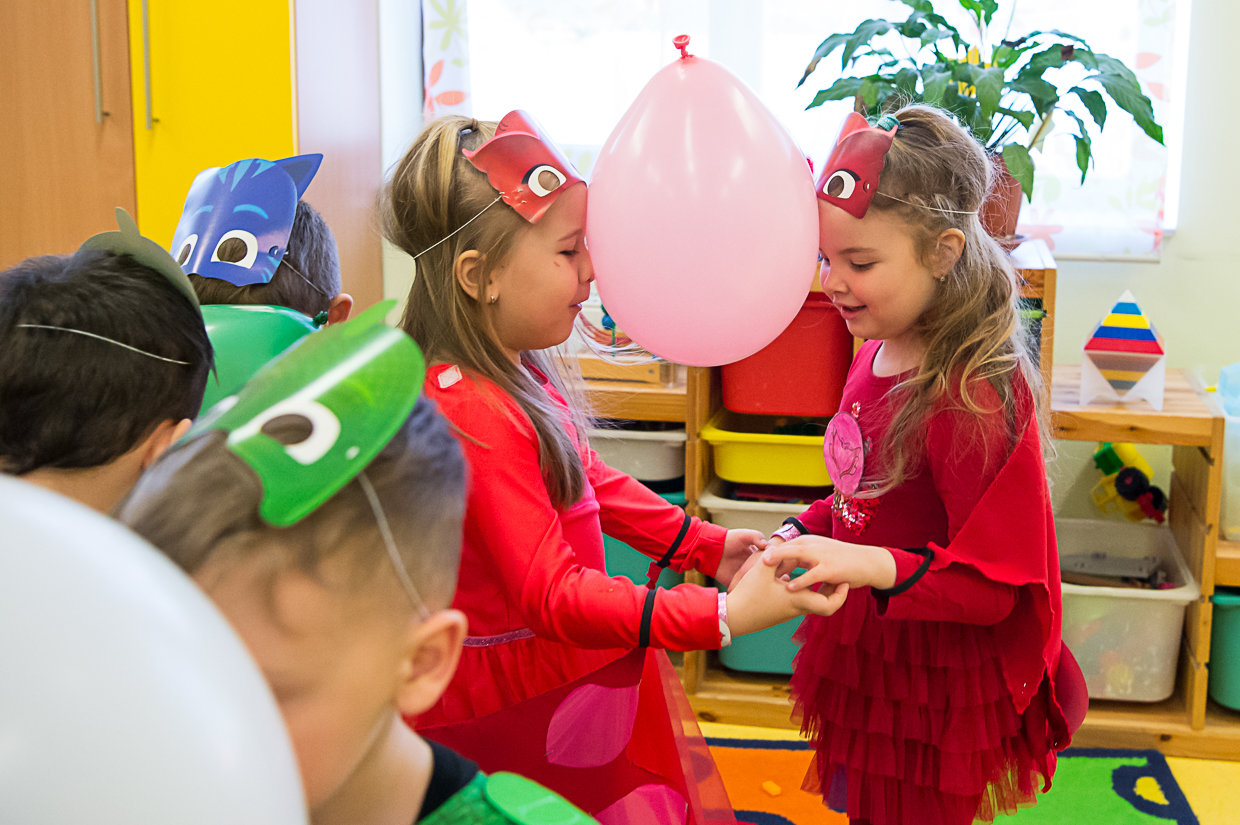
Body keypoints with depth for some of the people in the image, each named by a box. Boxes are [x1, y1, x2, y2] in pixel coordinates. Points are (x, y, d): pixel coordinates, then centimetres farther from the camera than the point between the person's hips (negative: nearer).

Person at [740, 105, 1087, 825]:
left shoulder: (975, 395, -25)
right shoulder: (876, 358, 2)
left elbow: (993, 584, -23)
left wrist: (875, 566, -36)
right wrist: (799, 534, 1)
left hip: (933, 697, -8)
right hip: (864, 672, 8)